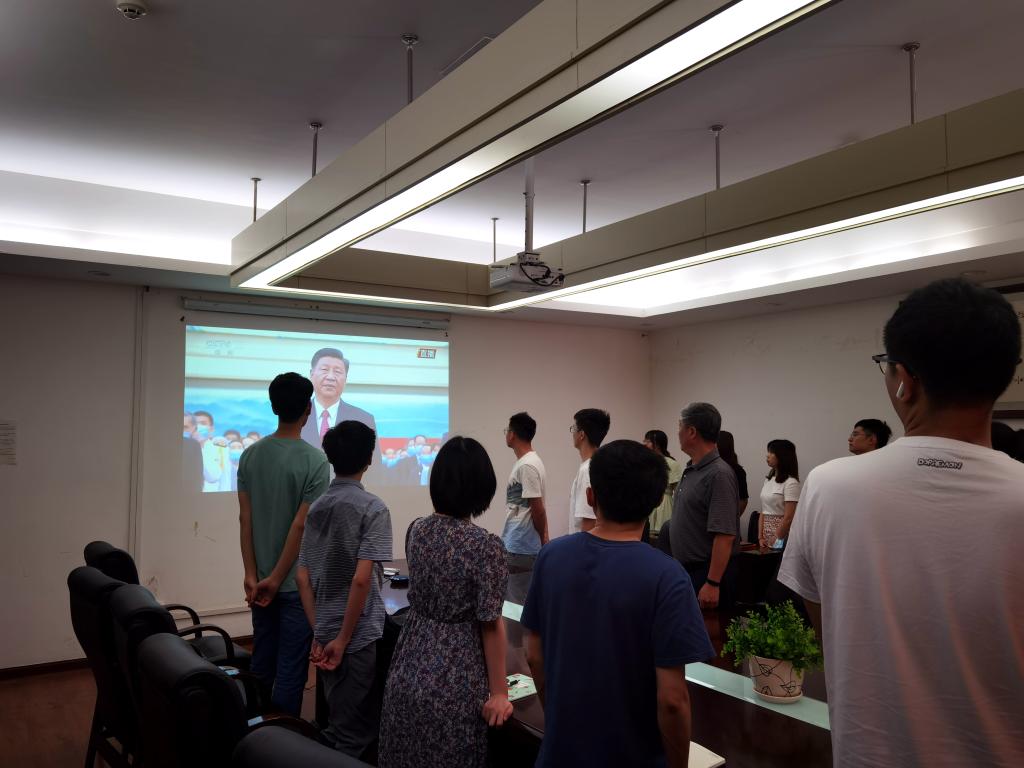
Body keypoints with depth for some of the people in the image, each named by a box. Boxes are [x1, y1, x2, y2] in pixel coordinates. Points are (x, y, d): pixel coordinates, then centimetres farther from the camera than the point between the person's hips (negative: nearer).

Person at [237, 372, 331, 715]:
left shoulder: (250, 455, 1)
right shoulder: (314, 461, -16)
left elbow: (245, 519, 0)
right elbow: (301, 525, -17)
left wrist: (252, 575, 3)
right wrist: (277, 579, -10)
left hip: (260, 579, 6)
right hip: (296, 582, -6)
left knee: (261, 664, 18)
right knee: (290, 669, 5)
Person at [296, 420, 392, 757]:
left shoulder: (315, 507, 6)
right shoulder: (372, 507, -14)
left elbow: (302, 577, 5)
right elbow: (362, 579, -21)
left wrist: (318, 635, 8)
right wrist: (343, 640, -13)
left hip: (325, 634, 6)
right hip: (359, 637, -6)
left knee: (337, 725, 21)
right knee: (355, 732, 7)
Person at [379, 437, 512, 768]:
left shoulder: (417, 530, -2)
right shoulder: (485, 546, -20)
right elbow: (490, 625, -16)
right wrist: (498, 691, -7)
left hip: (409, 673, 6)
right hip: (454, 683, -5)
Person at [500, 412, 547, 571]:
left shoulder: (527, 466, -19)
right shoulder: (523, 462, 13)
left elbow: (538, 509, -18)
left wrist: (542, 541, -6)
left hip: (520, 547, -10)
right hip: (514, 542, 10)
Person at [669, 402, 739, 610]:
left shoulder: (719, 474, -19)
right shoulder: (690, 470, 9)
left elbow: (725, 536, -24)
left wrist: (713, 583, -25)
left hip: (705, 575, -9)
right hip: (684, 570, 9)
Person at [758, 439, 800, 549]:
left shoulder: (791, 483, -11)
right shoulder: (768, 480, 11)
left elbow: (788, 518, -15)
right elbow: (763, 512, 11)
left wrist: (776, 540, -12)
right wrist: (760, 537, 2)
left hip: (782, 533, -6)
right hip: (766, 535, 7)